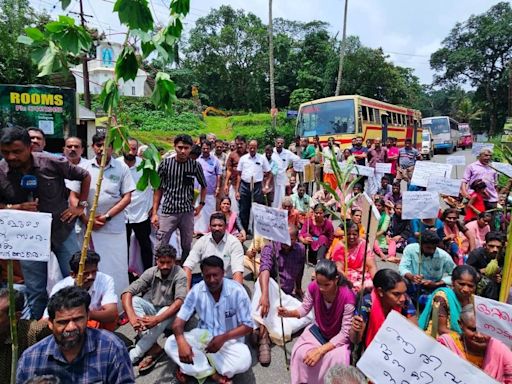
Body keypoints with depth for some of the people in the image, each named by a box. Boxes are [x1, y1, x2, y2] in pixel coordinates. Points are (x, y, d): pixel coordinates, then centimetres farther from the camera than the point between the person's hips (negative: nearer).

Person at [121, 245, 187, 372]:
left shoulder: (180, 275, -22)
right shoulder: (151, 272, -14)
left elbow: (179, 302, -34)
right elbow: (127, 293, -22)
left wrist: (156, 319, -47)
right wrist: (132, 317, -40)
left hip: (168, 313, -3)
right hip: (152, 310, 3)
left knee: (166, 312, -36)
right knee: (134, 300, -24)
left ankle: (134, 355, -27)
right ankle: (153, 347, -30)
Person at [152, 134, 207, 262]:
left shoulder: (195, 165, -2)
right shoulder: (165, 163, -4)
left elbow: (203, 186, 14)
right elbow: (158, 189, 2)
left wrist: (201, 204, 7)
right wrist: (154, 213, -1)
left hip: (188, 212, 2)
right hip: (168, 212, -1)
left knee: (187, 246, 14)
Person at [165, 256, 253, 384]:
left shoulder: (237, 291, -19)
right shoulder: (196, 290, -12)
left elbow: (248, 326, -14)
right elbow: (179, 320, -13)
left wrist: (224, 338, -29)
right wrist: (181, 342, -35)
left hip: (229, 340, -2)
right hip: (203, 336, 3)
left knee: (244, 360, -34)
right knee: (170, 343, -22)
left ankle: (196, 368, -14)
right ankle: (215, 373, -19)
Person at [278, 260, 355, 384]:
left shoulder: (348, 297, -33)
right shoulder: (313, 288, -22)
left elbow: (345, 333, -26)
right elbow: (305, 309, -4)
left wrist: (320, 350, -32)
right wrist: (288, 313, -26)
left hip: (340, 337, -3)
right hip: (318, 330, 3)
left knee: (337, 359, -31)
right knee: (300, 353, -21)